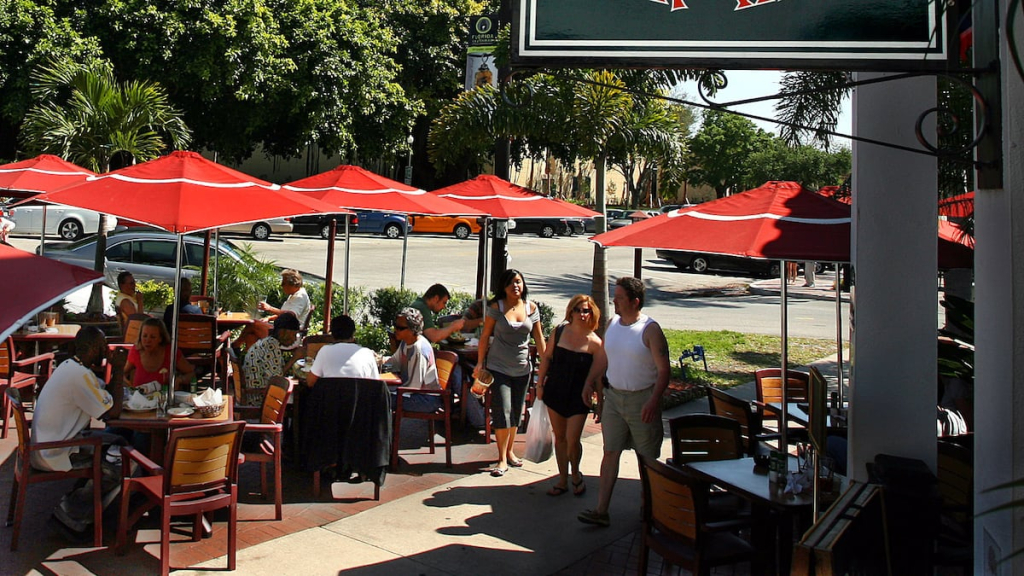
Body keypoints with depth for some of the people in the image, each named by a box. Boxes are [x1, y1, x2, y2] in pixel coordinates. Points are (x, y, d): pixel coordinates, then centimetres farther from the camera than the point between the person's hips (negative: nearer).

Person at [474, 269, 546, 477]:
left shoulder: (531, 307, 2)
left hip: (522, 368, 3)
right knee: (502, 411, -7)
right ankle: (502, 459, 1)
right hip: (499, 367, -3)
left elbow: (539, 338, 6)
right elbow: (485, 336, -3)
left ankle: (509, 451, 28)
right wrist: (480, 363, -7)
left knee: (516, 412, 12)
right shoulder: (496, 307, -7)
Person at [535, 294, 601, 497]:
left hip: (579, 397, -3)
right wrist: (540, 384, 3)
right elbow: (546, 357, 5)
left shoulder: (594, 343, -10)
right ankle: (562, 480, 26)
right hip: (555, 392, 3)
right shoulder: (559, 332, -3)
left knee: (572, 440, -6)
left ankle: (576, 474, 23)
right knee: (559, 437, 12)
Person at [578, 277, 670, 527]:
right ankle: (601, 510, 5)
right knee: (610, 452, 4)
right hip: (613, 396, 5)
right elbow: (602, 357, 17)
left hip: (642, 399, -5)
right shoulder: (611, 324, 4)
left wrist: (653, 401, -26)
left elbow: (663, 370, -17)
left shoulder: (650, 330, -15)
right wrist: (590, 382, 10)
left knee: (648, 457, 9)